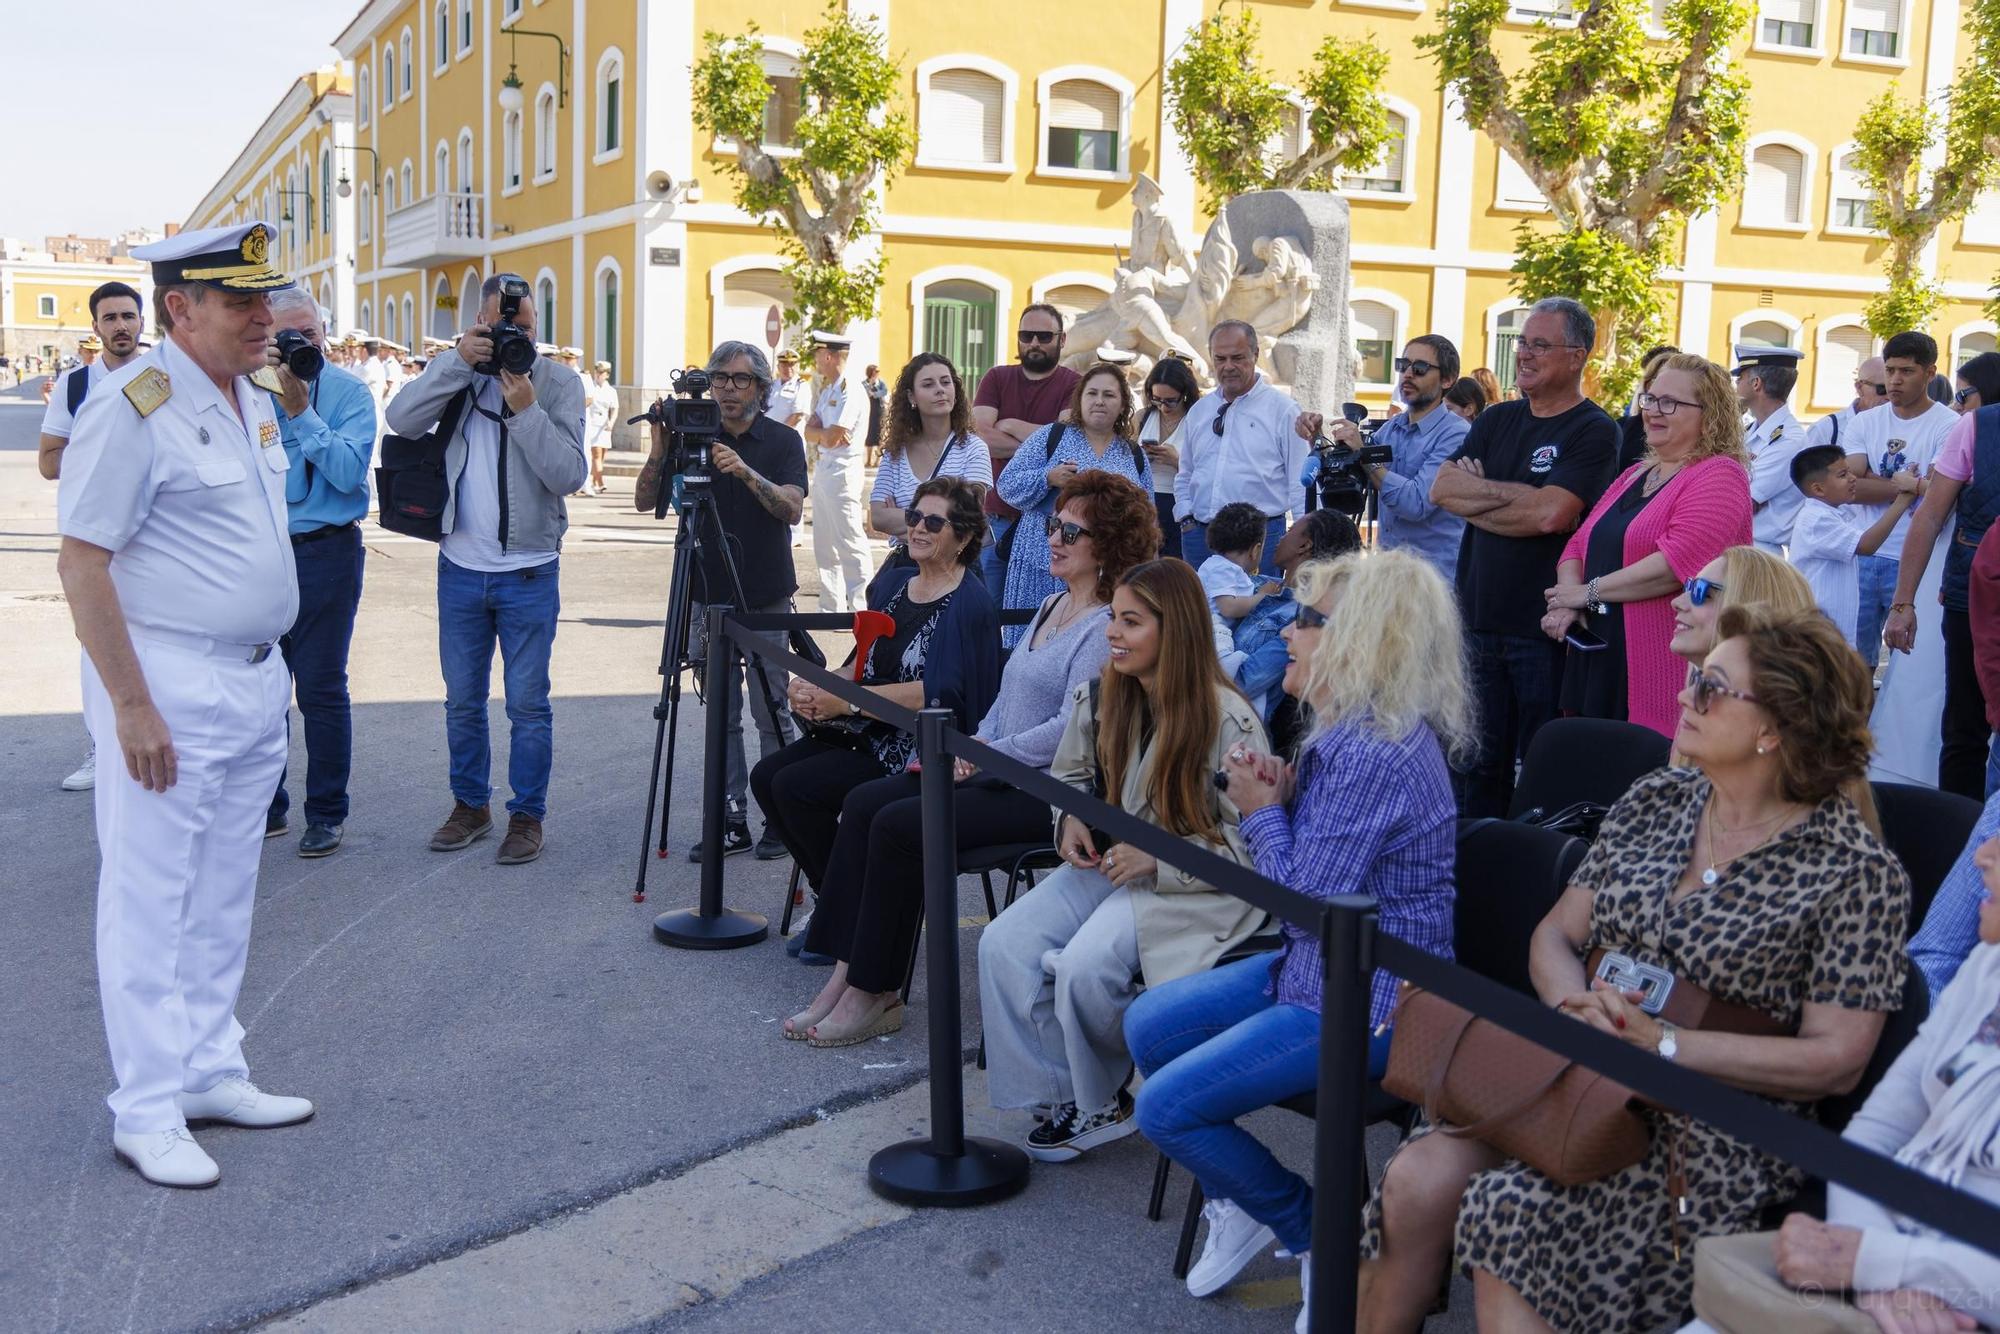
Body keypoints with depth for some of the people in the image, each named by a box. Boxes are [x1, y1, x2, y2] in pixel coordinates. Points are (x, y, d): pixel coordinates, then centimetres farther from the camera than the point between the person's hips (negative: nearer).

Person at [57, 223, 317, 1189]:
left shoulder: (253, 403, 11)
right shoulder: (135, 407, -14)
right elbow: (82, 564, -17)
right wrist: (131, 706, -21)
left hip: (254, 681, 8)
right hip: (166, 685, -8)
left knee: (222, 899, 15)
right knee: (151, 901, 0)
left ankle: (209, 1073, 27)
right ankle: (146, 1111, 9)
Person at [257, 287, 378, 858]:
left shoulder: (349, 392, -4)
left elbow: (349, 472, -16)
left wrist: (301, 410, -20)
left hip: (325, 554, -4)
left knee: (321, 690, 1)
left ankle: (327, 813, 12)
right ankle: (265, 806, 22)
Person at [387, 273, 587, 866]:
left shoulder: (559, 382, -3)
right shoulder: (456, 372, 4)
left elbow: (571, 474, -13)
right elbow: (402, 420, -13)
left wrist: (527, 410, -22)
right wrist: (457, 362, -19)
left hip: (529, 571, -3)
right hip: (460, 566, 3)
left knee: (528, 704, 2)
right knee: (462, 699, 13)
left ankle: (527, 814, 14)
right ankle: (470, 805, 27)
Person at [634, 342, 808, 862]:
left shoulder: (783, 440, -1)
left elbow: (792, 507, -14)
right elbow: (644, 502, 0)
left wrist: (747, 473, -29)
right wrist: (660, 451, -16)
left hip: (766, 600, -3)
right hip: (708, 596, 3)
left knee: (771, 715, -1)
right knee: (720, 716, 5)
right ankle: (730, 821, 11)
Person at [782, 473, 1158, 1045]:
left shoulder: (1106, 628, -14)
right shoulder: (1053, 606, 17)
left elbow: (1070, 728, -22)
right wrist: (966, 751, 6)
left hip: (1043, 790, -10)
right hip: (995, 770, 10)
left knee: (898, 825, -21)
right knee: (862, 803, -5)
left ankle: (872, 986, -7)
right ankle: (847, 972, -6)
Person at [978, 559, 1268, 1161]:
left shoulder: (1228, 720, -15)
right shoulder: (1097, 699, 4)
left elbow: (1249, 843, -13)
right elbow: (1070, 776, 23)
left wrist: (1158, 860, -21)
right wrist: (1070, 821, 0)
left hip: (1192, 887, -7)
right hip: (1106, 863, 7)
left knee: (1083, 966, -29)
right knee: (1004, 944, -16)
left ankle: (1101, 1102, 1)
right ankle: (1075, 1099, -4)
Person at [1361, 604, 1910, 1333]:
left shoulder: (1857, 871, -8)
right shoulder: (1656, 800, 8)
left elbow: (1836, 1061, -12)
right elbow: (1556, 933, 11)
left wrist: (1663, 1043, -18)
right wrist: (1578, 1005, -12)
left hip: (1718, 1129, -5)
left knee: (1509, 1216, -28)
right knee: (1417, 1180, -19)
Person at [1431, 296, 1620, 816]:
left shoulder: (1594, 432, -6)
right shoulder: (1497, 420, 14)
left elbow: (1551, 515, -20)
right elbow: (1441, 487, 2)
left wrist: (1473, 497, -7)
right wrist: (1512, 493, -10)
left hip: (1544, 630, -6)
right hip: (1479, 618, 6)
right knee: (1477, 762, 11)